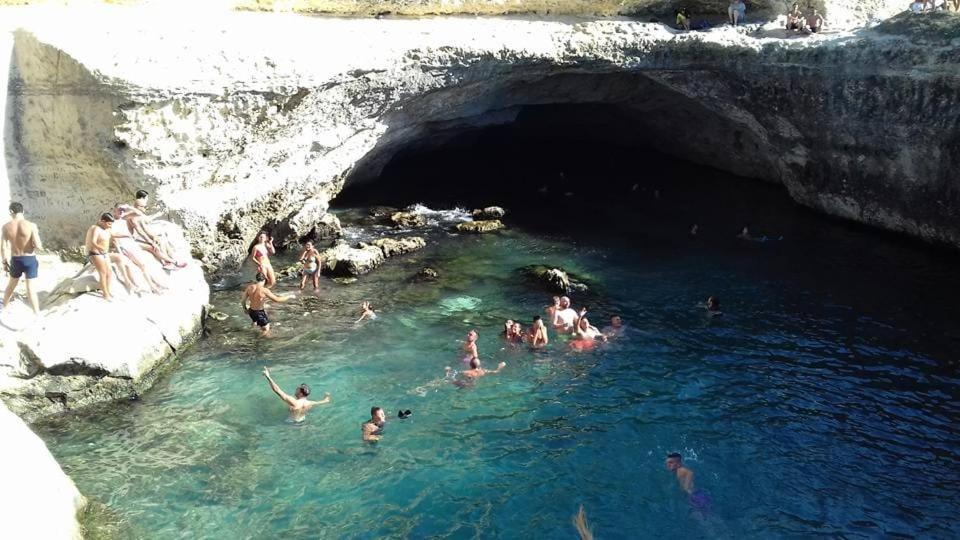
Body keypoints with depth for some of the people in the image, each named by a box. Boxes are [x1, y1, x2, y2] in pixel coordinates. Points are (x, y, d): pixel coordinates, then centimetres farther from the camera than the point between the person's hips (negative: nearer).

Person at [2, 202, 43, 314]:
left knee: (11, 284, 24)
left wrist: (4, 262, 10)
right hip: (30, 259, -3)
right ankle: (37, 315, -2)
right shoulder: (31, 225, -15)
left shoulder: (6, 227, -5)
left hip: (15, 260, 3)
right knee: (30, 287, -1)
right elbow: (38, 246, -18)